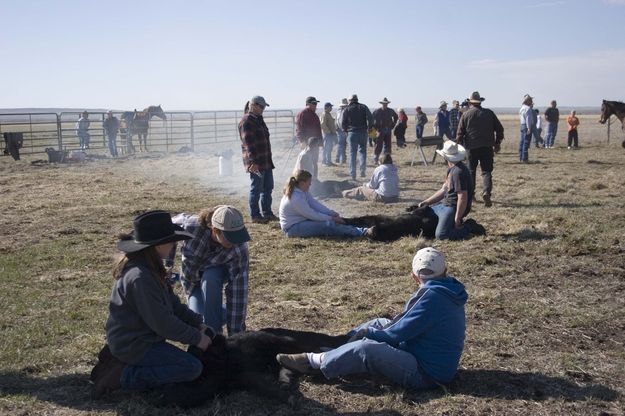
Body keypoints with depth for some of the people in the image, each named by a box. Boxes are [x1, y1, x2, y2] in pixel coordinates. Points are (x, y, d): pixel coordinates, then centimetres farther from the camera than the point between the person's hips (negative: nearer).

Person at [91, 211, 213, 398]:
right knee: (193, 368, -12)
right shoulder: (140, 278, -29)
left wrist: (198, 323, 3)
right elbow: (162, 323, -24)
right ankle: (123, 375, -9)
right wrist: (196, 338, -13)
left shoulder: (149, 268, 2)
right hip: (132, 345, -10)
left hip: (129, 337, 10)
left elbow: (171, 302, 9)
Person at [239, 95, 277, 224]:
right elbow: (248, 143, -21)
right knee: (256, 189, -2)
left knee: (268, 187, 14)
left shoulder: (258, 119, 17)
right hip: (256, 163, -10)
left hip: (266, 161, 10)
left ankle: (267, 213, 24)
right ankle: (255, 215, 7)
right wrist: (253, 162, -25)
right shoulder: (246, 121, -14)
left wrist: (269, 159, 24)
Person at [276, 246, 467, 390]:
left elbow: (396, 334, -20)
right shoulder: (446, 290, 6)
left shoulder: (433, 296, -24)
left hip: (427, 374, -10)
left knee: (365, 348, -22)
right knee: (379, 324, 13)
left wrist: (368, 332, -5)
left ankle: (313, 362, -8)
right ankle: (339, 344, 21)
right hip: (436, 362, 10)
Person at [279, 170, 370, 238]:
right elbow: (313, 215, -22)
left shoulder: (302, 191, 3)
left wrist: (332, 213, -9)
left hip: (301, 221, 10)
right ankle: (361, 233, -23)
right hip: (293, 228, -10)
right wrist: (331, 218, -14)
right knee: (328, 225, -21)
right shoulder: (296, 199, -27)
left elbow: (315, 204, 2)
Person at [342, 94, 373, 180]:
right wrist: (370, 127, 7)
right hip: (363, 133, 1)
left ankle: (353, 174, 1)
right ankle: (362, 171, -3)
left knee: (352, 153, 4)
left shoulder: (347, 110, 3)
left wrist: (346, 130, 17)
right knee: (362, 151, 10)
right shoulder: (363, 107, 5)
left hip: (352, 133, -1)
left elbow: (343, 124, -1)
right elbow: (370, 118, -7)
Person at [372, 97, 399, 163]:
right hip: (380, 130, -4)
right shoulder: (377, 111, -5)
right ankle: (376, 159, 2)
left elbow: (396, 117, 23)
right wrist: (375, 127, -4)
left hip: (388, 131, 4)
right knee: (379, 145, -6)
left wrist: (393, 125, 13)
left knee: (388, 145, 5)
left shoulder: (391, 111, 6)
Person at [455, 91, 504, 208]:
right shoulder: (489, 113, 4)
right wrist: (497, 144, 18)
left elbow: (460, 133, -2)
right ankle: (486, 192, -19)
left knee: (471, 171, 15)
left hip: (471, 147, 0)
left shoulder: (466, 114, -2)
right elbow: (499, 129, 7)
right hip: (487, 147, 0)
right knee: (486, 171, 2)